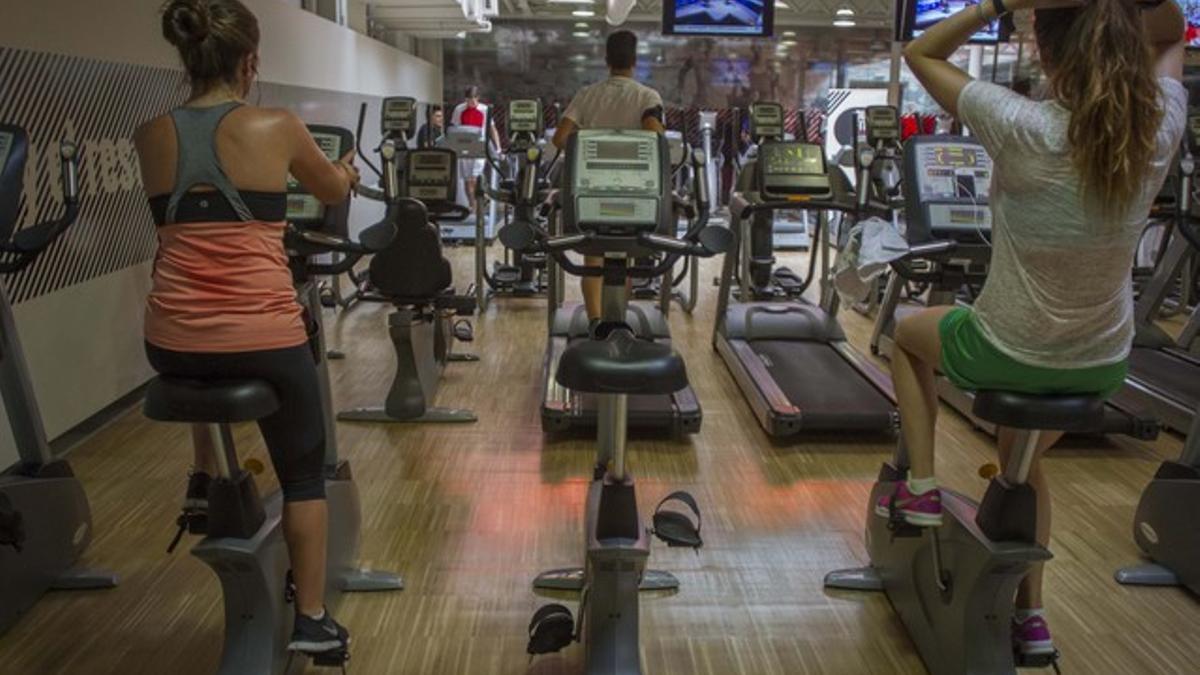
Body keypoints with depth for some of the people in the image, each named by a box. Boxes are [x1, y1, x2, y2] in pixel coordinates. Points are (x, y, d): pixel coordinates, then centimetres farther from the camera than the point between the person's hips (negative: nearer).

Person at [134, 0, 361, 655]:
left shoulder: (151, 135, 6)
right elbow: (334, 193, 16)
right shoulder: (277, 127, -4)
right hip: (263, 341, -3)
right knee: (303, 472, 18)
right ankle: (311, 620, 24)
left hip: (171, 344, 4)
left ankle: (204, 478, 39)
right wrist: (346, 169, 40)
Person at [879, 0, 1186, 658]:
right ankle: (1031, 615, 35)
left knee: (908, 334, 29)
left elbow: (919, 53, -11)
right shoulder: (1159, 127, -12)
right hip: (1104, 363, 5)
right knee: (1022, 456, 33)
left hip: (1009, 354, -4)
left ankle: (922, 489, 24)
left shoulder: (1024, 129, -24)